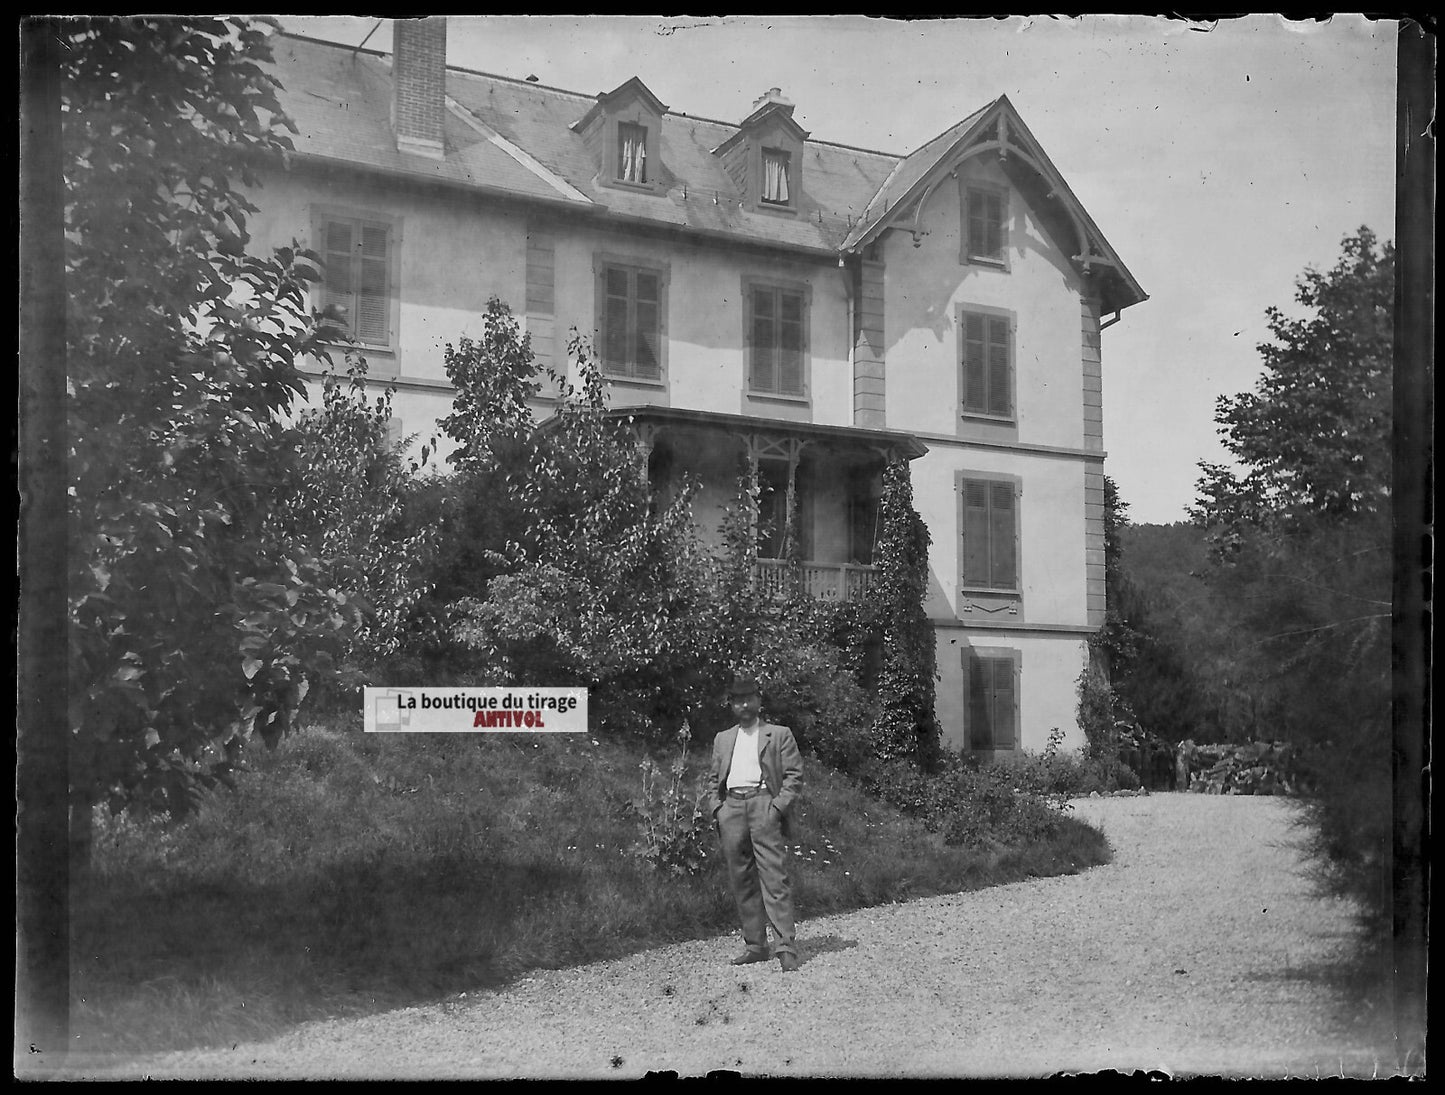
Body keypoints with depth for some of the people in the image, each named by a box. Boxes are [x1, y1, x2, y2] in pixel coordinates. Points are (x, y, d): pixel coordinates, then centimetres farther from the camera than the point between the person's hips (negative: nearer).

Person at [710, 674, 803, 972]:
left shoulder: (779, 735, 9)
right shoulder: (723, 739, 23)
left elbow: (794, 777, 3)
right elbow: (715, 779, 24)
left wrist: (779, 806, -10)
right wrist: (717, 808, 7)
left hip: (764, 805, -5)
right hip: (731, 810, 5)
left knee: (774, 879, -12)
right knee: (741, 881, 4)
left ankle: (785, 948, -16)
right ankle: (755, 945, 10)